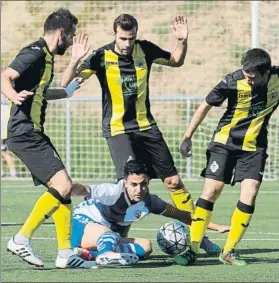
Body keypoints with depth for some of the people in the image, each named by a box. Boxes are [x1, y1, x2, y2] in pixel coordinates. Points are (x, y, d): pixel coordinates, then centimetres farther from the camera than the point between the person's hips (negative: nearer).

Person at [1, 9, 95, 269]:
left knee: (63, 188, 9)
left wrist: (66, 92, 53)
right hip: (25, 133, -10)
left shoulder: (45, 56, 18)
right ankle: (21, 239, -12)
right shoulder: (35, 53, -12)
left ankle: (65, 254, 11)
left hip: (34, 133, 10)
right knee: (62, 185, -18)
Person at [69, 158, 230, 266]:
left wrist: (216, 227, 2)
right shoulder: (115, 192, -28)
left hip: (109, 234, 7)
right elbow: (84, 190, -45)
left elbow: (183, 215, 3)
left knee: (145, 246, -11)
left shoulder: (150, 202, -8)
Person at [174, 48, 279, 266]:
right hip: (225, 142, -2)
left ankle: (229, 251, -2)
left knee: (250, 194, -12)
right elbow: (206, 106, -7)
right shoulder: (233, 82, -20)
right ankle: (193, 249, -2)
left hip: (254, 147, 2)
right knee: (211, 191, -9)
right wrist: (188, 137, -6)